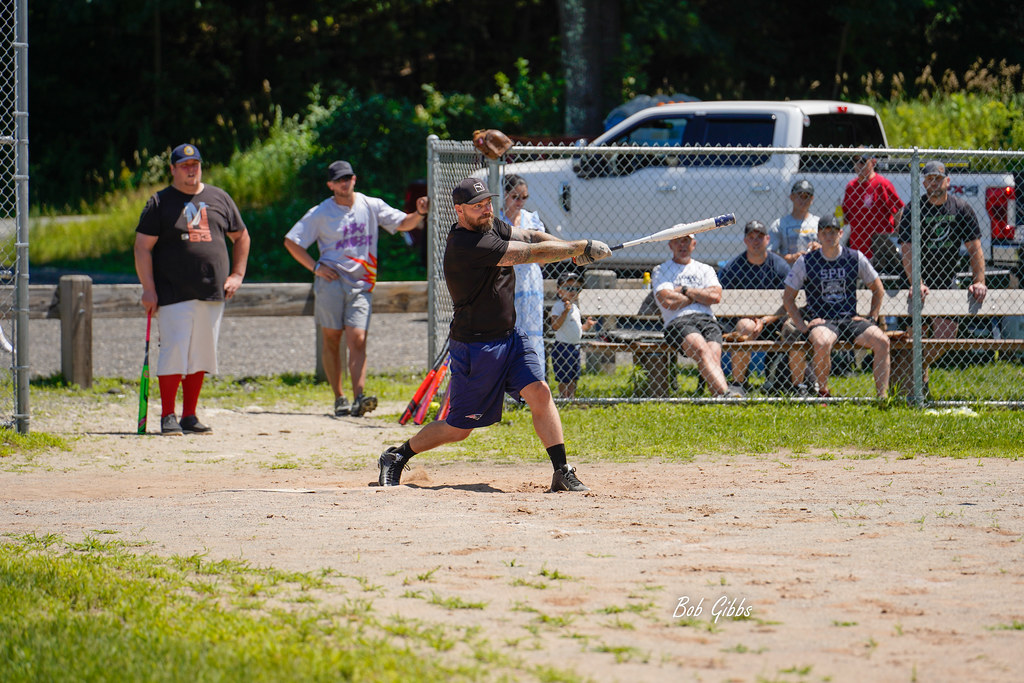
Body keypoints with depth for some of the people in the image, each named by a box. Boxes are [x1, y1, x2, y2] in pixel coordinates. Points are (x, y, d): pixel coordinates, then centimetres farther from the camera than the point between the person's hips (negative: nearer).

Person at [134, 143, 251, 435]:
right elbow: (142, 248, -2)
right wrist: (148, 289, -11)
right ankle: (168, 416, -5)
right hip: (174, 294, -4)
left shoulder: (219, 198, 13)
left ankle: (189, 416, 13)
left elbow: (241, 237, 23)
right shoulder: (160, 203, 2)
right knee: (174, 351, -10)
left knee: (201, 355, 6)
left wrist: (237, 275, 11)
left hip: (212, 292, 4)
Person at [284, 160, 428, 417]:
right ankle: (339, 398, 9)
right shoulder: (320, 213, 2)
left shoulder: (372, 206, 9)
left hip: (361, 285, 1)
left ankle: (359, 397, -21)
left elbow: (402, 223, 7)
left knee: (358, 340, -11)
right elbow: (291, 241, 5)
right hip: (331, 282, -1)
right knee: (332, 339, 1)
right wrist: (315, 266, -4)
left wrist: (418, 214, -14)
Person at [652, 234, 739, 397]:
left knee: (714, 355, -29)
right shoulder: (661, 271, 18)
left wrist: (685, 290, 6)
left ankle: (719, 394, -51)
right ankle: (725, 393, -53)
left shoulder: (705, 269, 27)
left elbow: (715, 296, 7)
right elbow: (668, 301, -1)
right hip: (678, 322, -3)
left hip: (707, 320, 3)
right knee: (702, 350, -34)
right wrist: (700, 295, 9)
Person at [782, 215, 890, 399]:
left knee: (882, 341, -23)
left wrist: (871, 318, 7)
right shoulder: (806, 262, 3)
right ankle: (823, 393, -18)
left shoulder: (855, 258, 7)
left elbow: (878, 290, 18)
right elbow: (788, 297, 8)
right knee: (822, 342, -37)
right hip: (820, 321, -2)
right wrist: (802, 325, -4)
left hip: (851, 319, 2)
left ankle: (882, 396, -19)